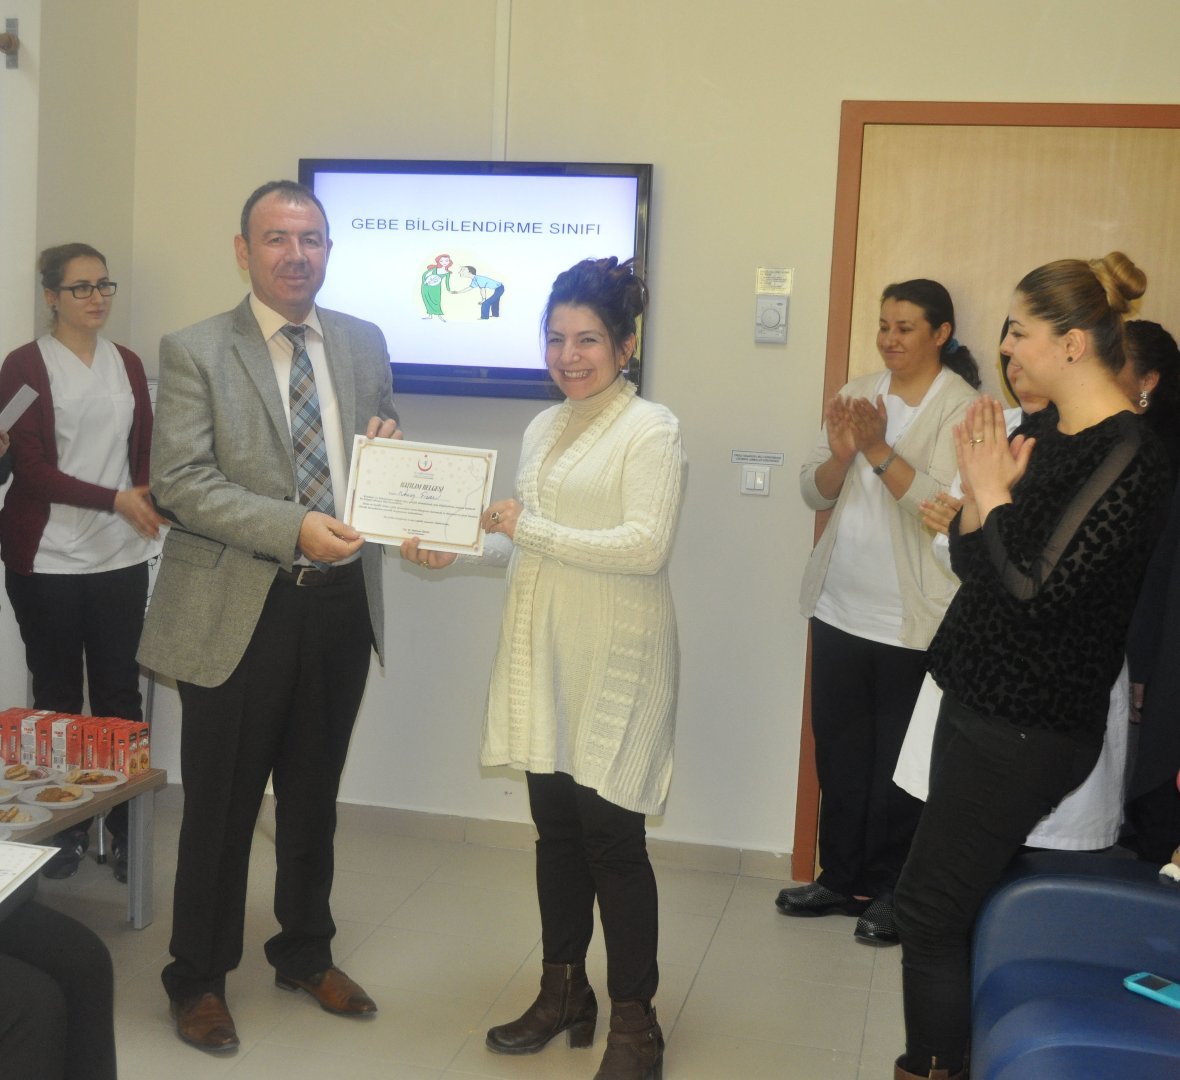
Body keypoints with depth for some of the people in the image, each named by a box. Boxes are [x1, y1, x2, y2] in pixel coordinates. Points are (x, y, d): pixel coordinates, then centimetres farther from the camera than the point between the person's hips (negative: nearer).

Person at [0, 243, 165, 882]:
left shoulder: (127, 365, 12)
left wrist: (147, 495, -6)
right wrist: (115, 499, -17)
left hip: (120, 557, 3)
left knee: (119, 692, 2)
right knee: (58, 694, 5)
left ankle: (125, 827, 9)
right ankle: (65, 826, 16)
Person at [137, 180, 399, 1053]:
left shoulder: (364, 344, 8)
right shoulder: (196, 352, -6)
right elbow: (180, 481, -14)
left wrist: (388, 454, -8)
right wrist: (295, 529, -26)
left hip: (341, 603, 5)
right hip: (240, 611, -4)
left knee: (314, 795, 19)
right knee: (222, 803, 7)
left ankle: (306, 955, 38)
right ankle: (198, 978, 26)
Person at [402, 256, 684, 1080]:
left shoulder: (651, 430, -8)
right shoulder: (545, 428, 14)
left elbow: (645, 546, -17)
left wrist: (530, 527, -15)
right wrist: (453, 551, 1)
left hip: (615, 657, -6)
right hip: (544, 649, 7)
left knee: (611, 832, -2)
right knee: (555, 823, 13)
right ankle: (564, 994, 29)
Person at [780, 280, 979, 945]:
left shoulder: (963, 408, -8)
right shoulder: (859, 394, 9)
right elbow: (815, 493, 6)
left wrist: (878, 450, -25)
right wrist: (840, 454, -13)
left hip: (914, 621, -5)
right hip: (840, 609, 6)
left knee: (898, 762, 6)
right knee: (838, 752, 15)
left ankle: (888, 890, 22)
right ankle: (841, 878, 30)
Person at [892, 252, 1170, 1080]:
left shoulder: (1128, 457, -18)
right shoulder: (1038, 435, 7)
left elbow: (1037, 590, -24)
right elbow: (970, 563, 10)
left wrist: (993, 493, -13)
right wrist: (980, 491, -6)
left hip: (1029, 730, -8)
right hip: (979, 702, 8)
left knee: (930, 906, -2)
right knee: (960, 903, 16)